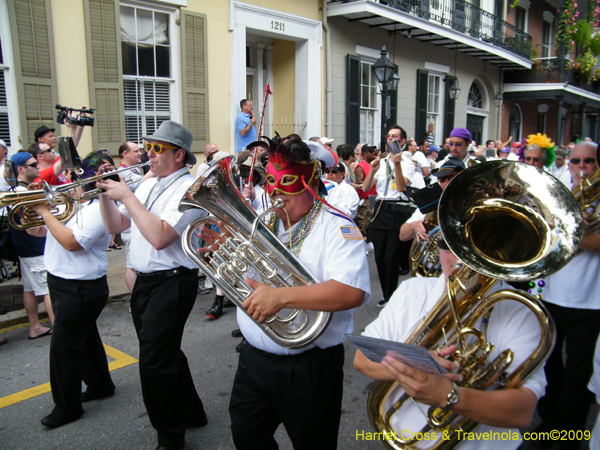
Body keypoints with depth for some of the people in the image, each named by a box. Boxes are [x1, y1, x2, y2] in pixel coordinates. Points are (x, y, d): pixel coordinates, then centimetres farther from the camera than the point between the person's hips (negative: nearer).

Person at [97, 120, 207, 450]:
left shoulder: (188, 188, -15)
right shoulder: (147, 185, 12)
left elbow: (159, 237, -27)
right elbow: (115, 226, 13)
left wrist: (126, 195, -21)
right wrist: (105, 194, -2)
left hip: (171, 284, -9)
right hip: (144, 282, 9)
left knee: (154, 364, -5)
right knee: (165, 355, 21)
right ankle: (191, 412, 40)